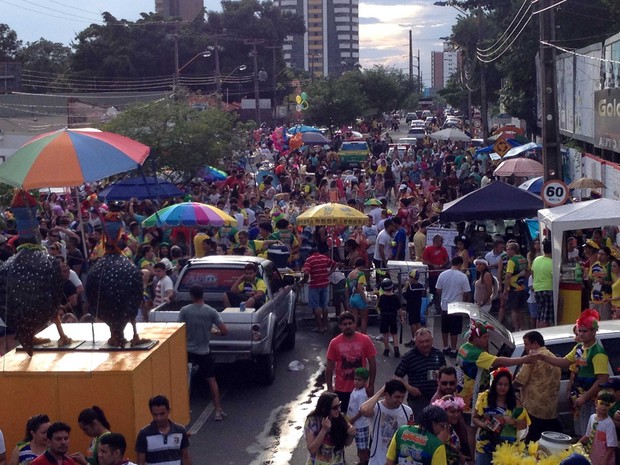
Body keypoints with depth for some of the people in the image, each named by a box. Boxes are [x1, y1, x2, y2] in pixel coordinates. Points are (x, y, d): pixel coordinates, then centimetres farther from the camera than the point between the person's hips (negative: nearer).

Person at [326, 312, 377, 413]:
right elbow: (329, 367, 1)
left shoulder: (365, 340, -4)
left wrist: (371, 385, 0)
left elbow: (372, 363, 1)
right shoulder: (334, 343, -4)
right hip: (341, 390, 0)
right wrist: (329, 388, 0)